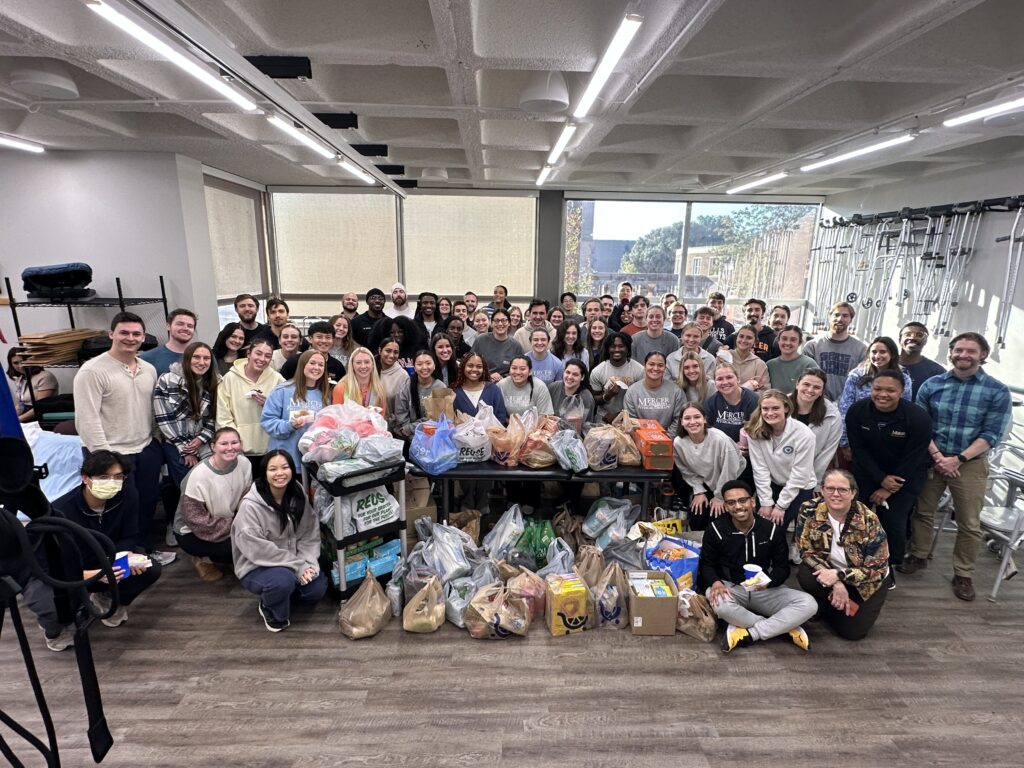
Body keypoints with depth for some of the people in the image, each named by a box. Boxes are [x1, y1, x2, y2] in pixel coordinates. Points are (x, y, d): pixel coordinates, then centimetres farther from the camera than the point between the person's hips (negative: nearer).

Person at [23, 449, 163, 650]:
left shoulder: (127, 498, -19)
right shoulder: (61, 512, -31)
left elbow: (128, 538, -10)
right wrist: (94, 575, -47)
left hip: (100, 562, 4)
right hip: (50, 574, -4)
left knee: (151, 570, -18)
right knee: (58, 610, -35)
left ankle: (106, 599, 13)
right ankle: (56, 628, 6)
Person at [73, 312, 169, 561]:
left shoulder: (149, 370, 6)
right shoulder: (92, 371, -15)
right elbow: (86, 420, -18)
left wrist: (158, 445, 10)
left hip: (147, 450, 6)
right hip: (114, 454, -6)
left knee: (147, 504, 18)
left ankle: (145, 550, 36)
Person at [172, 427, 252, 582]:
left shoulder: (245, 465, -10)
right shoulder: (198, 475, -25)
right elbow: (195, 519, -23)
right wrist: (233, 527, -24)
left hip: (230, 523, 6)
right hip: (191, 533, -6)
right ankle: (204, 559, 1)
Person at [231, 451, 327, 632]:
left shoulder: (298, 495, -6)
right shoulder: (250, 506, -23)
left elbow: (310, 533, -3)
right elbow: (257, 549, -26)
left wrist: (308, 563, -19)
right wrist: (297, 566, -26)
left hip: (292, 564, 5)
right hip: (257, 567, -5)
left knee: (318, 588, -14)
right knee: (283, 580, -34)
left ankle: (283, 596, 17)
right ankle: (270, 610, 1)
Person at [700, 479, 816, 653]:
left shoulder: (773, 529, -4)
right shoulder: (716, 529, -9)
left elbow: (782, 567, 1)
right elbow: (706, 564, -2)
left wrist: (768, 581, -22)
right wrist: (715, 582, -25)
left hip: (765, 590, 2)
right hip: (730, 588, -2)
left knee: (809, 604, -22)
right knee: (719, 603, -38)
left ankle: (747, 634, -23)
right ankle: (785, 628, -19)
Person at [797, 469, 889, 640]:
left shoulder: (869, 521, -26)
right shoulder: (812, 512, -20)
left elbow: (878, 569, -21)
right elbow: (807, 550, -13)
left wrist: (839, 575, -33)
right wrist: (836, 583, -26)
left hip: (868, 581, -2)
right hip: (831, 571, 2)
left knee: (852, 631, -15)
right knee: (806, 576, -30)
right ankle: (824, 606, 3)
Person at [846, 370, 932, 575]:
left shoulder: (919, 417, -22)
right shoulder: (856, 411, -16)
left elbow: (913, 458, -16)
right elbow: (858, 449, -9)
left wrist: (888, 489, -14)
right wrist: (881, 479, -16)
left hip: (907, 474, -2)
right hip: (869, 471, 2)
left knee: (894, 520, -9)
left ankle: (890, 566, 14)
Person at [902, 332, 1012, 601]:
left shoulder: (997, 391, -6)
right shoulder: (931, 385, -1)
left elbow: (991, 434, -9)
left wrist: (958, 459, -17)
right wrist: (937, 455, -14)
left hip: (970, 463, -1)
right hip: (931, 459, 2)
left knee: (969, 524, 7)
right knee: (923, 512, 12)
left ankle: (963, 575, 22)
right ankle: (918, 556, 30)